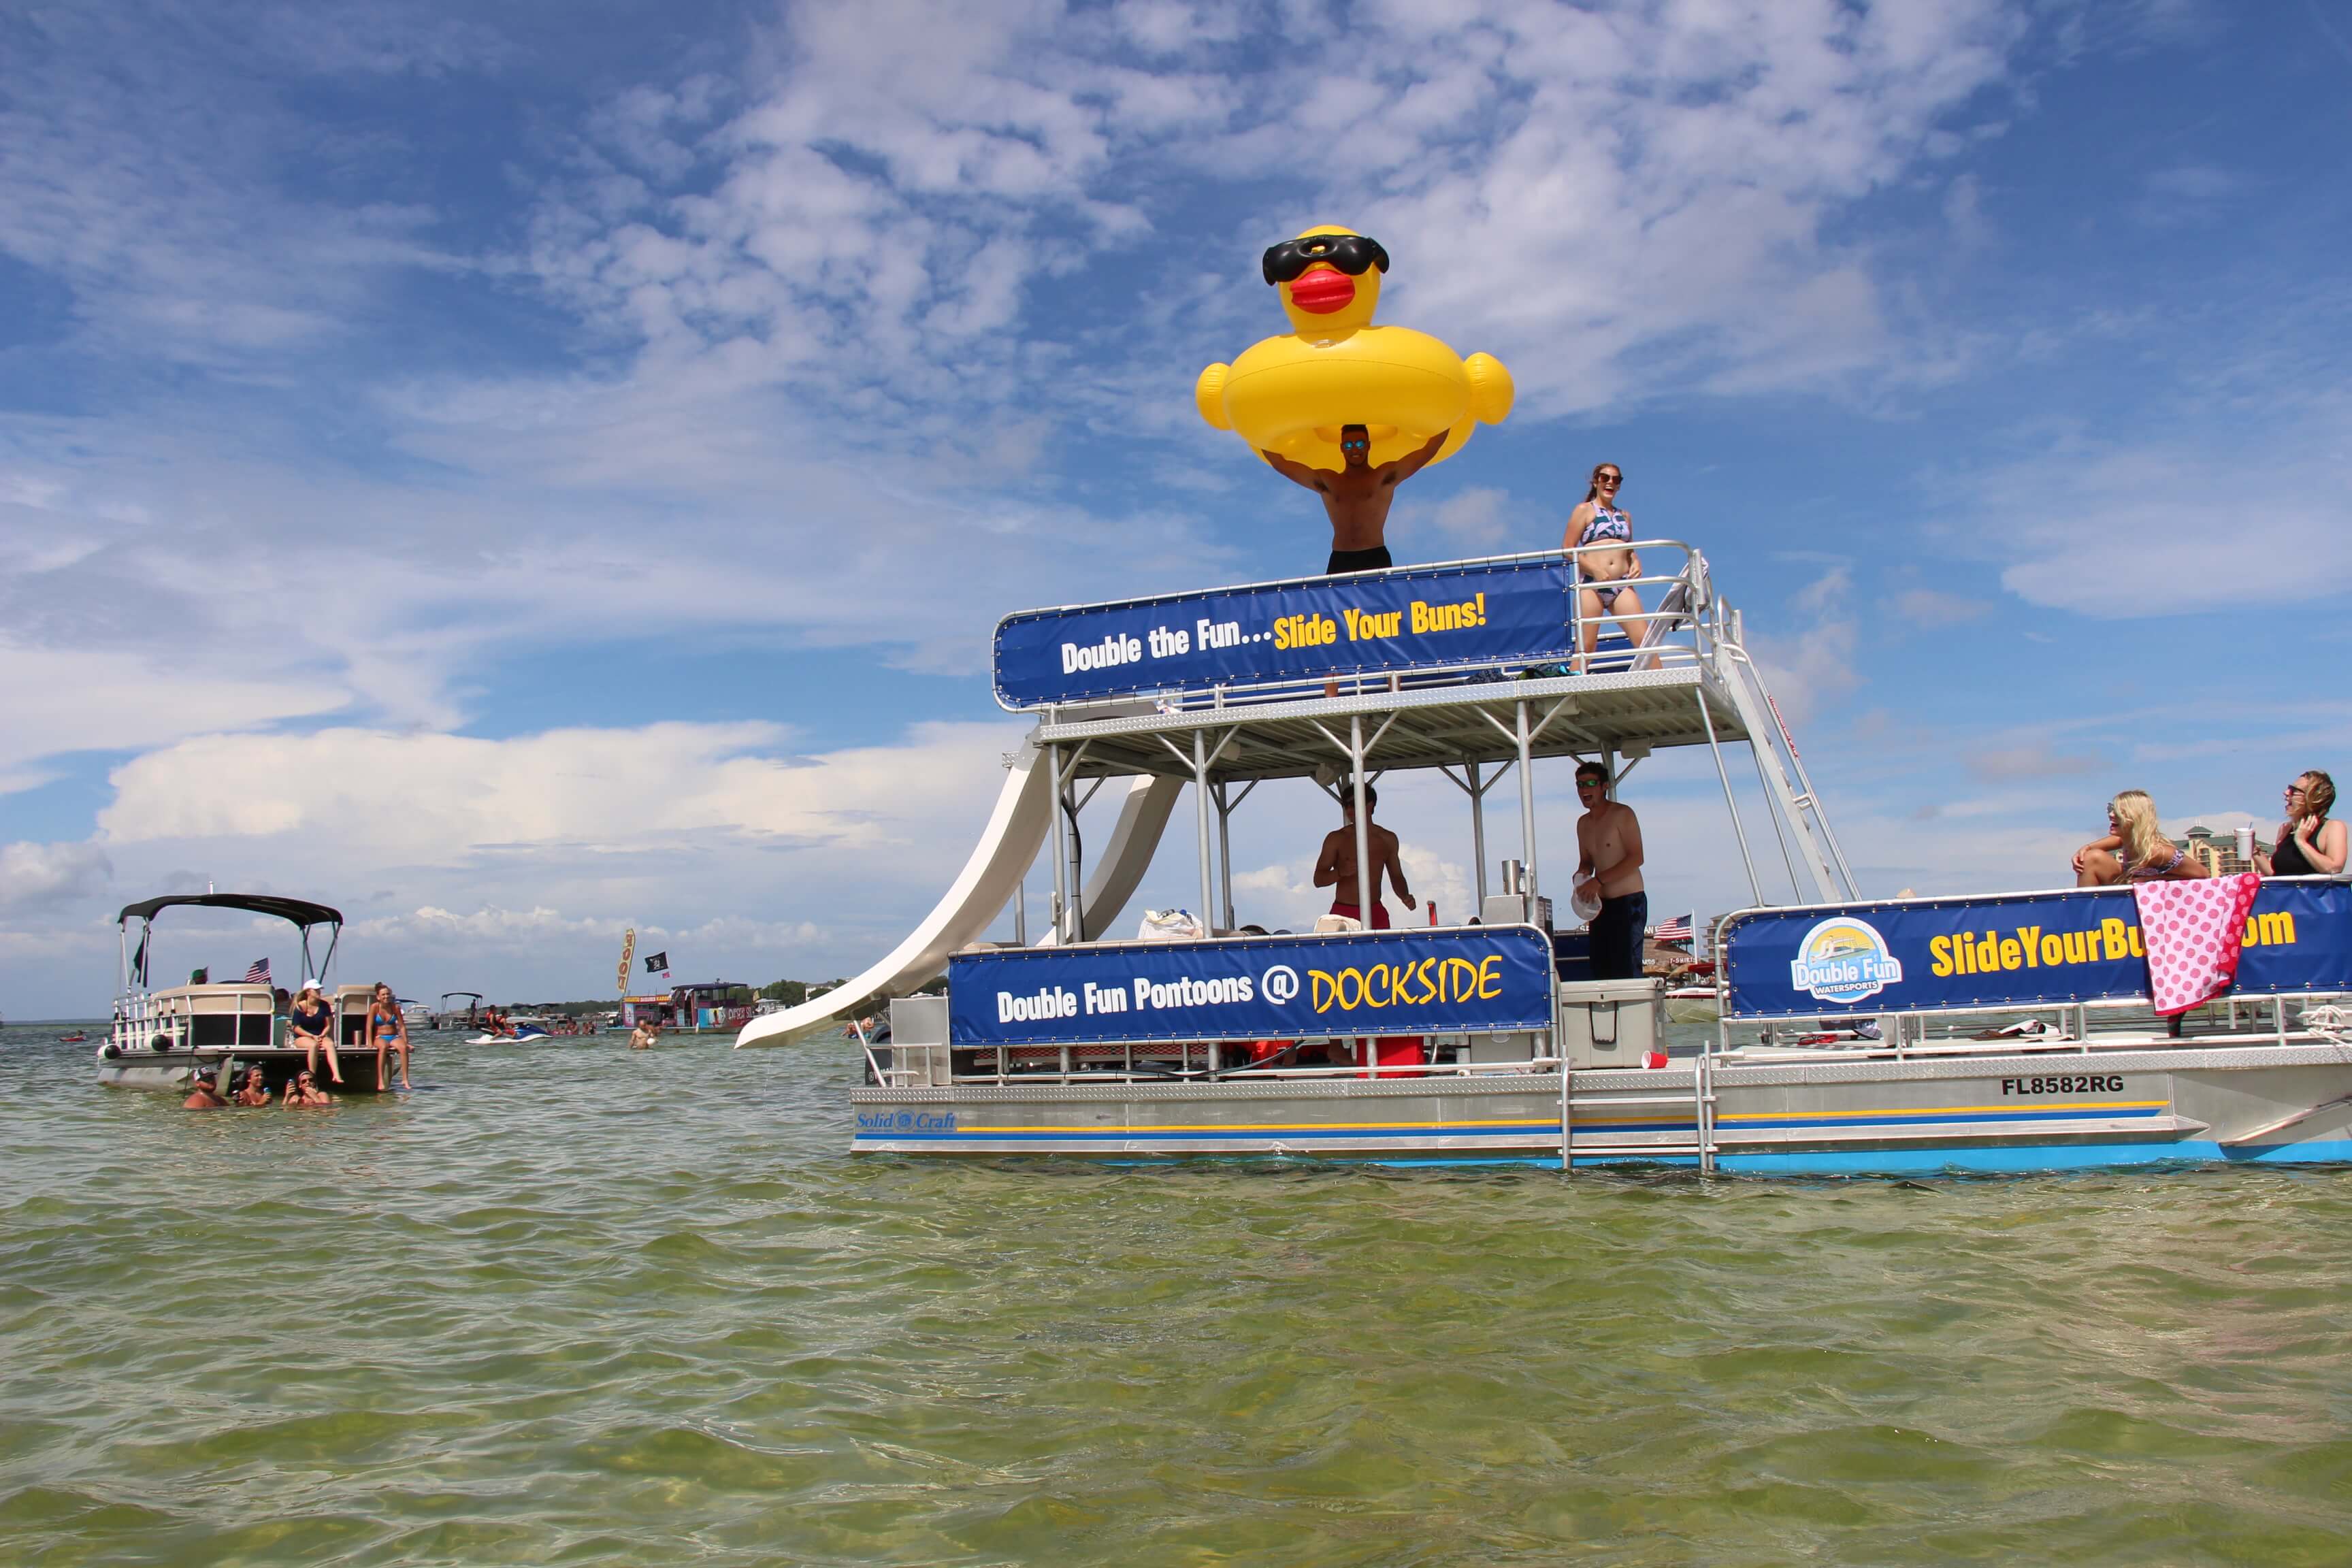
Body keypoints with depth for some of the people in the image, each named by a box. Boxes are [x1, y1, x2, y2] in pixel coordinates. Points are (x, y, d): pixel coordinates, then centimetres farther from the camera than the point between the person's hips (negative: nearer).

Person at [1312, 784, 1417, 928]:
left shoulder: (1388, 839, 11)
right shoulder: (1336, 839, 1)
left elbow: (1396, 876, 21)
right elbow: (1318, 880, -1)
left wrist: (1405, 896, 3)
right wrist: (1341, 872, -20)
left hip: (1376, 913, 3)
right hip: (1343, 913, -3)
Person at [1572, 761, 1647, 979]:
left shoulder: (1622, 814, -7)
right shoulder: (1583, 823, 15)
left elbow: (1636, 858, -15)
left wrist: (1599, 880, -20)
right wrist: (1582, 876, 0)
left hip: (1628, 901, -7)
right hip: (1600, 903, 7)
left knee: (1627, 970, -13)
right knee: (1601, 970, 2)